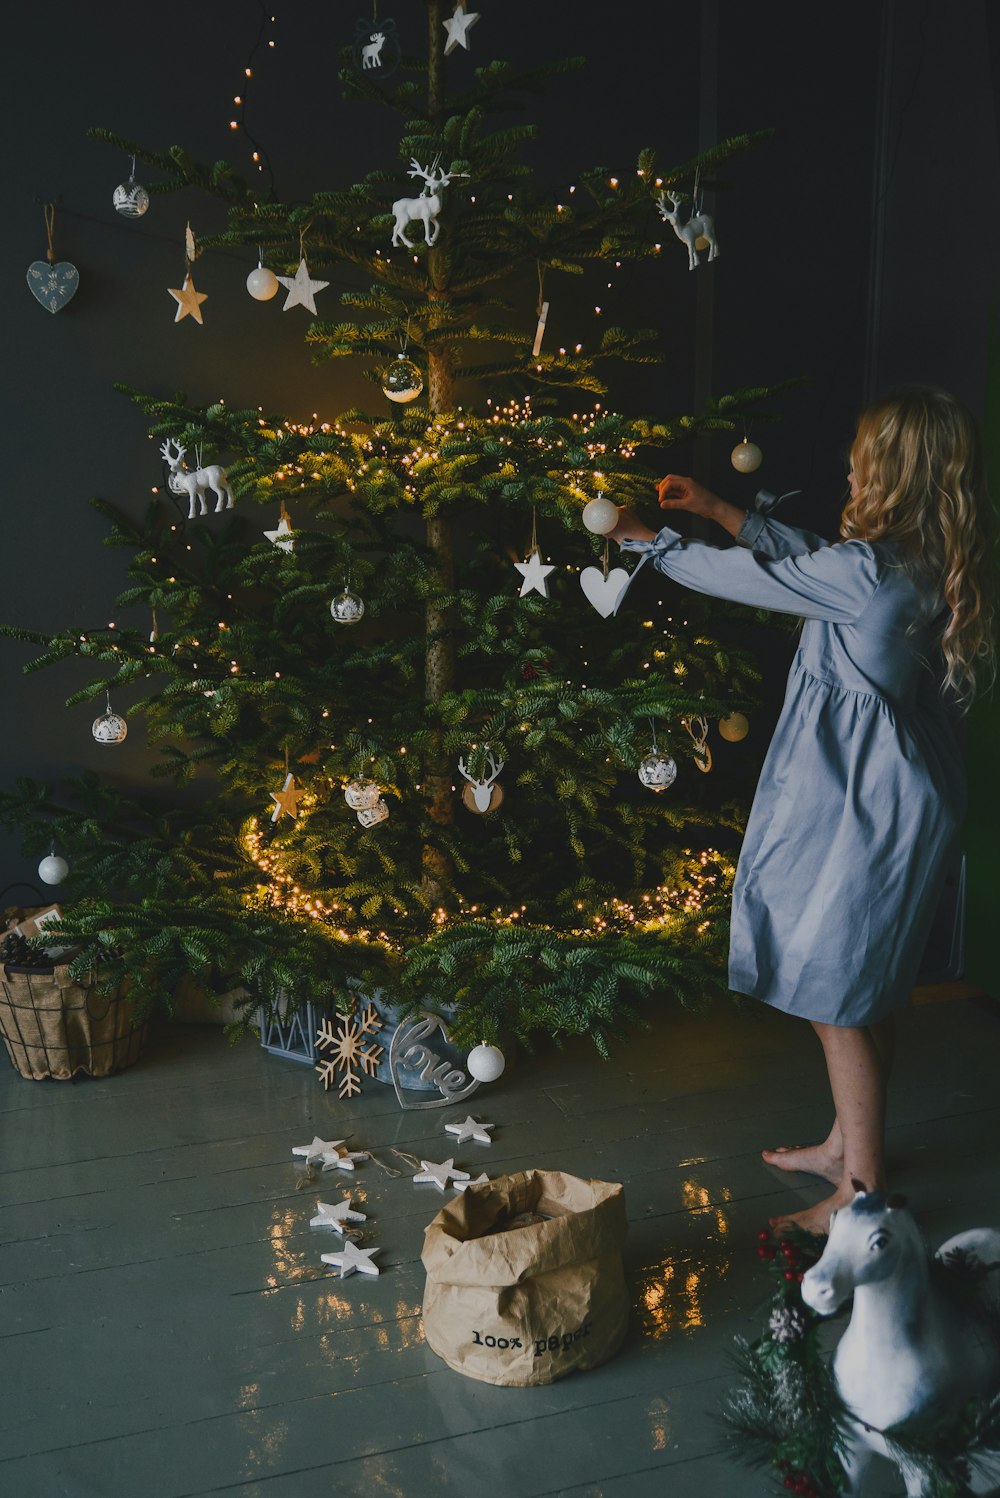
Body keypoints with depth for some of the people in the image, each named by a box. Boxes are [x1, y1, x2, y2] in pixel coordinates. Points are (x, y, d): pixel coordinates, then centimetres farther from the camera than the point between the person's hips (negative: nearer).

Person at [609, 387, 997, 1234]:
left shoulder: (872, 572, -24)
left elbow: (745, 578, -12)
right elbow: (810, 561, 17)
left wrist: (646, 540, 4)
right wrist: (719, 511, 20)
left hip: (866, 807, -9)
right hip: (895, 793, 9)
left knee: (839, 996, 3)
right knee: (864, 988, 21)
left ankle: (862, 1190, 15)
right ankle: (849, 1143, 37)